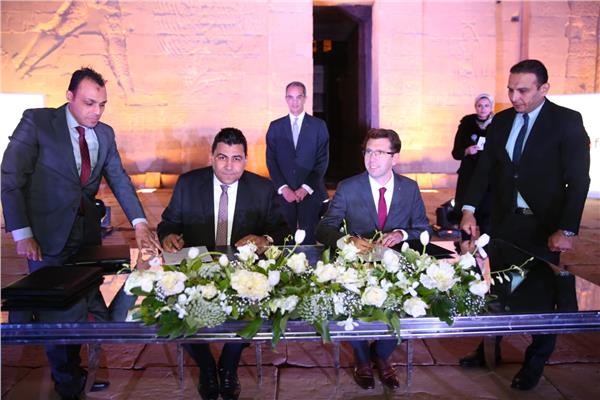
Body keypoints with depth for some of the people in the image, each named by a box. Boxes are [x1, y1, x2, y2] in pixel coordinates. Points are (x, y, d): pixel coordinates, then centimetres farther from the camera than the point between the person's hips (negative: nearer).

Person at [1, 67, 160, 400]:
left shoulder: (104, 134, 6)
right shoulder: (37, 122, -8)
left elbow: (119, 179, 3)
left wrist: (140, 223, -11)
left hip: (87, 233, 4)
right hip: (48, 235, -4)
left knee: (82, 306, 13)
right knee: (54, 310, 6)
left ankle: (73, 371, 34)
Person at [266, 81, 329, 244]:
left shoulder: (319, 125, 6)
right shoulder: (275, 126, 10)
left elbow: (323, 160, 1)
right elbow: (271, 160, 5)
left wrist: (306, 188, -8)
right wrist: (283, 188, -7)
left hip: (311, 192, -1)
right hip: (283, 193, 1)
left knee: (309, 238, -2)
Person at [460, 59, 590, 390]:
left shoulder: (567, 121, -8)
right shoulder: (501, 121, 4)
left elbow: (578, 179, -11)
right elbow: (485, 168, 3)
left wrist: (567, 229, -18)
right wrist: (469, 209, -11)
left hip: (544, 225, -3)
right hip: (504, 220, 4)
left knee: (540, 293, 8)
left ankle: (535, 362, 29)